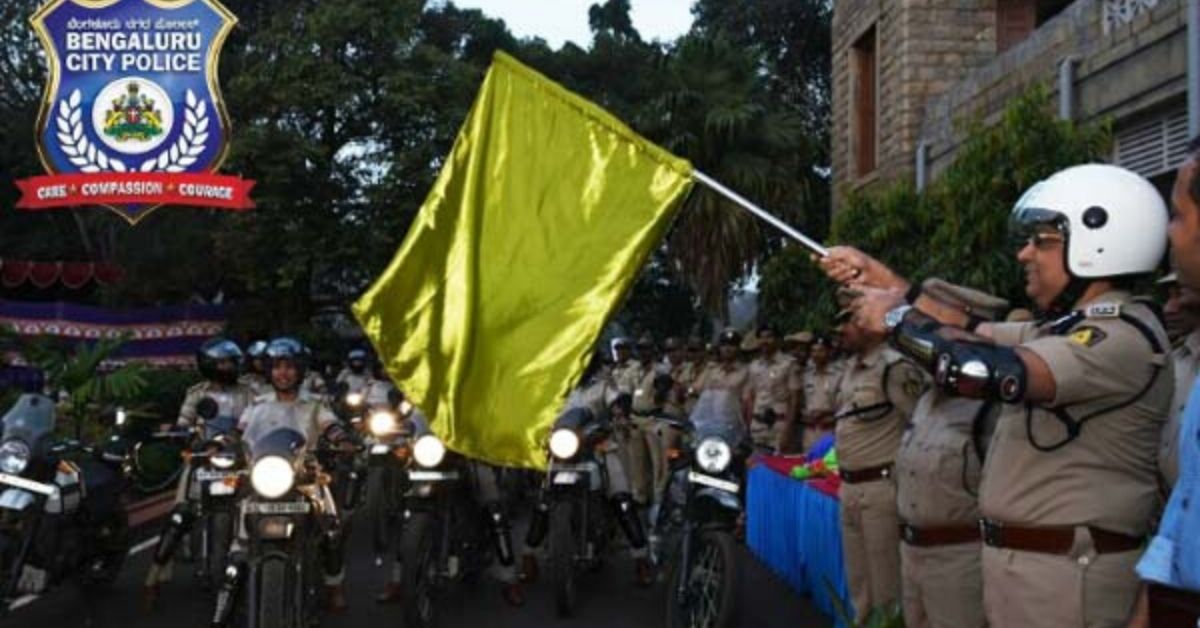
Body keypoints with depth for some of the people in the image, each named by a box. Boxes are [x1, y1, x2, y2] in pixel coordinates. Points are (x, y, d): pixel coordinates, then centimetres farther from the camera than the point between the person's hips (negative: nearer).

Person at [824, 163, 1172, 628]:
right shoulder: (1065, 328, 11)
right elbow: (973, 333, 15)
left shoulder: (1124, 336, -20)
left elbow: (984, 371, -33)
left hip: (1066, 572, -9)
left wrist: (896, 318, -19)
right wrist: (876, 276, 10)